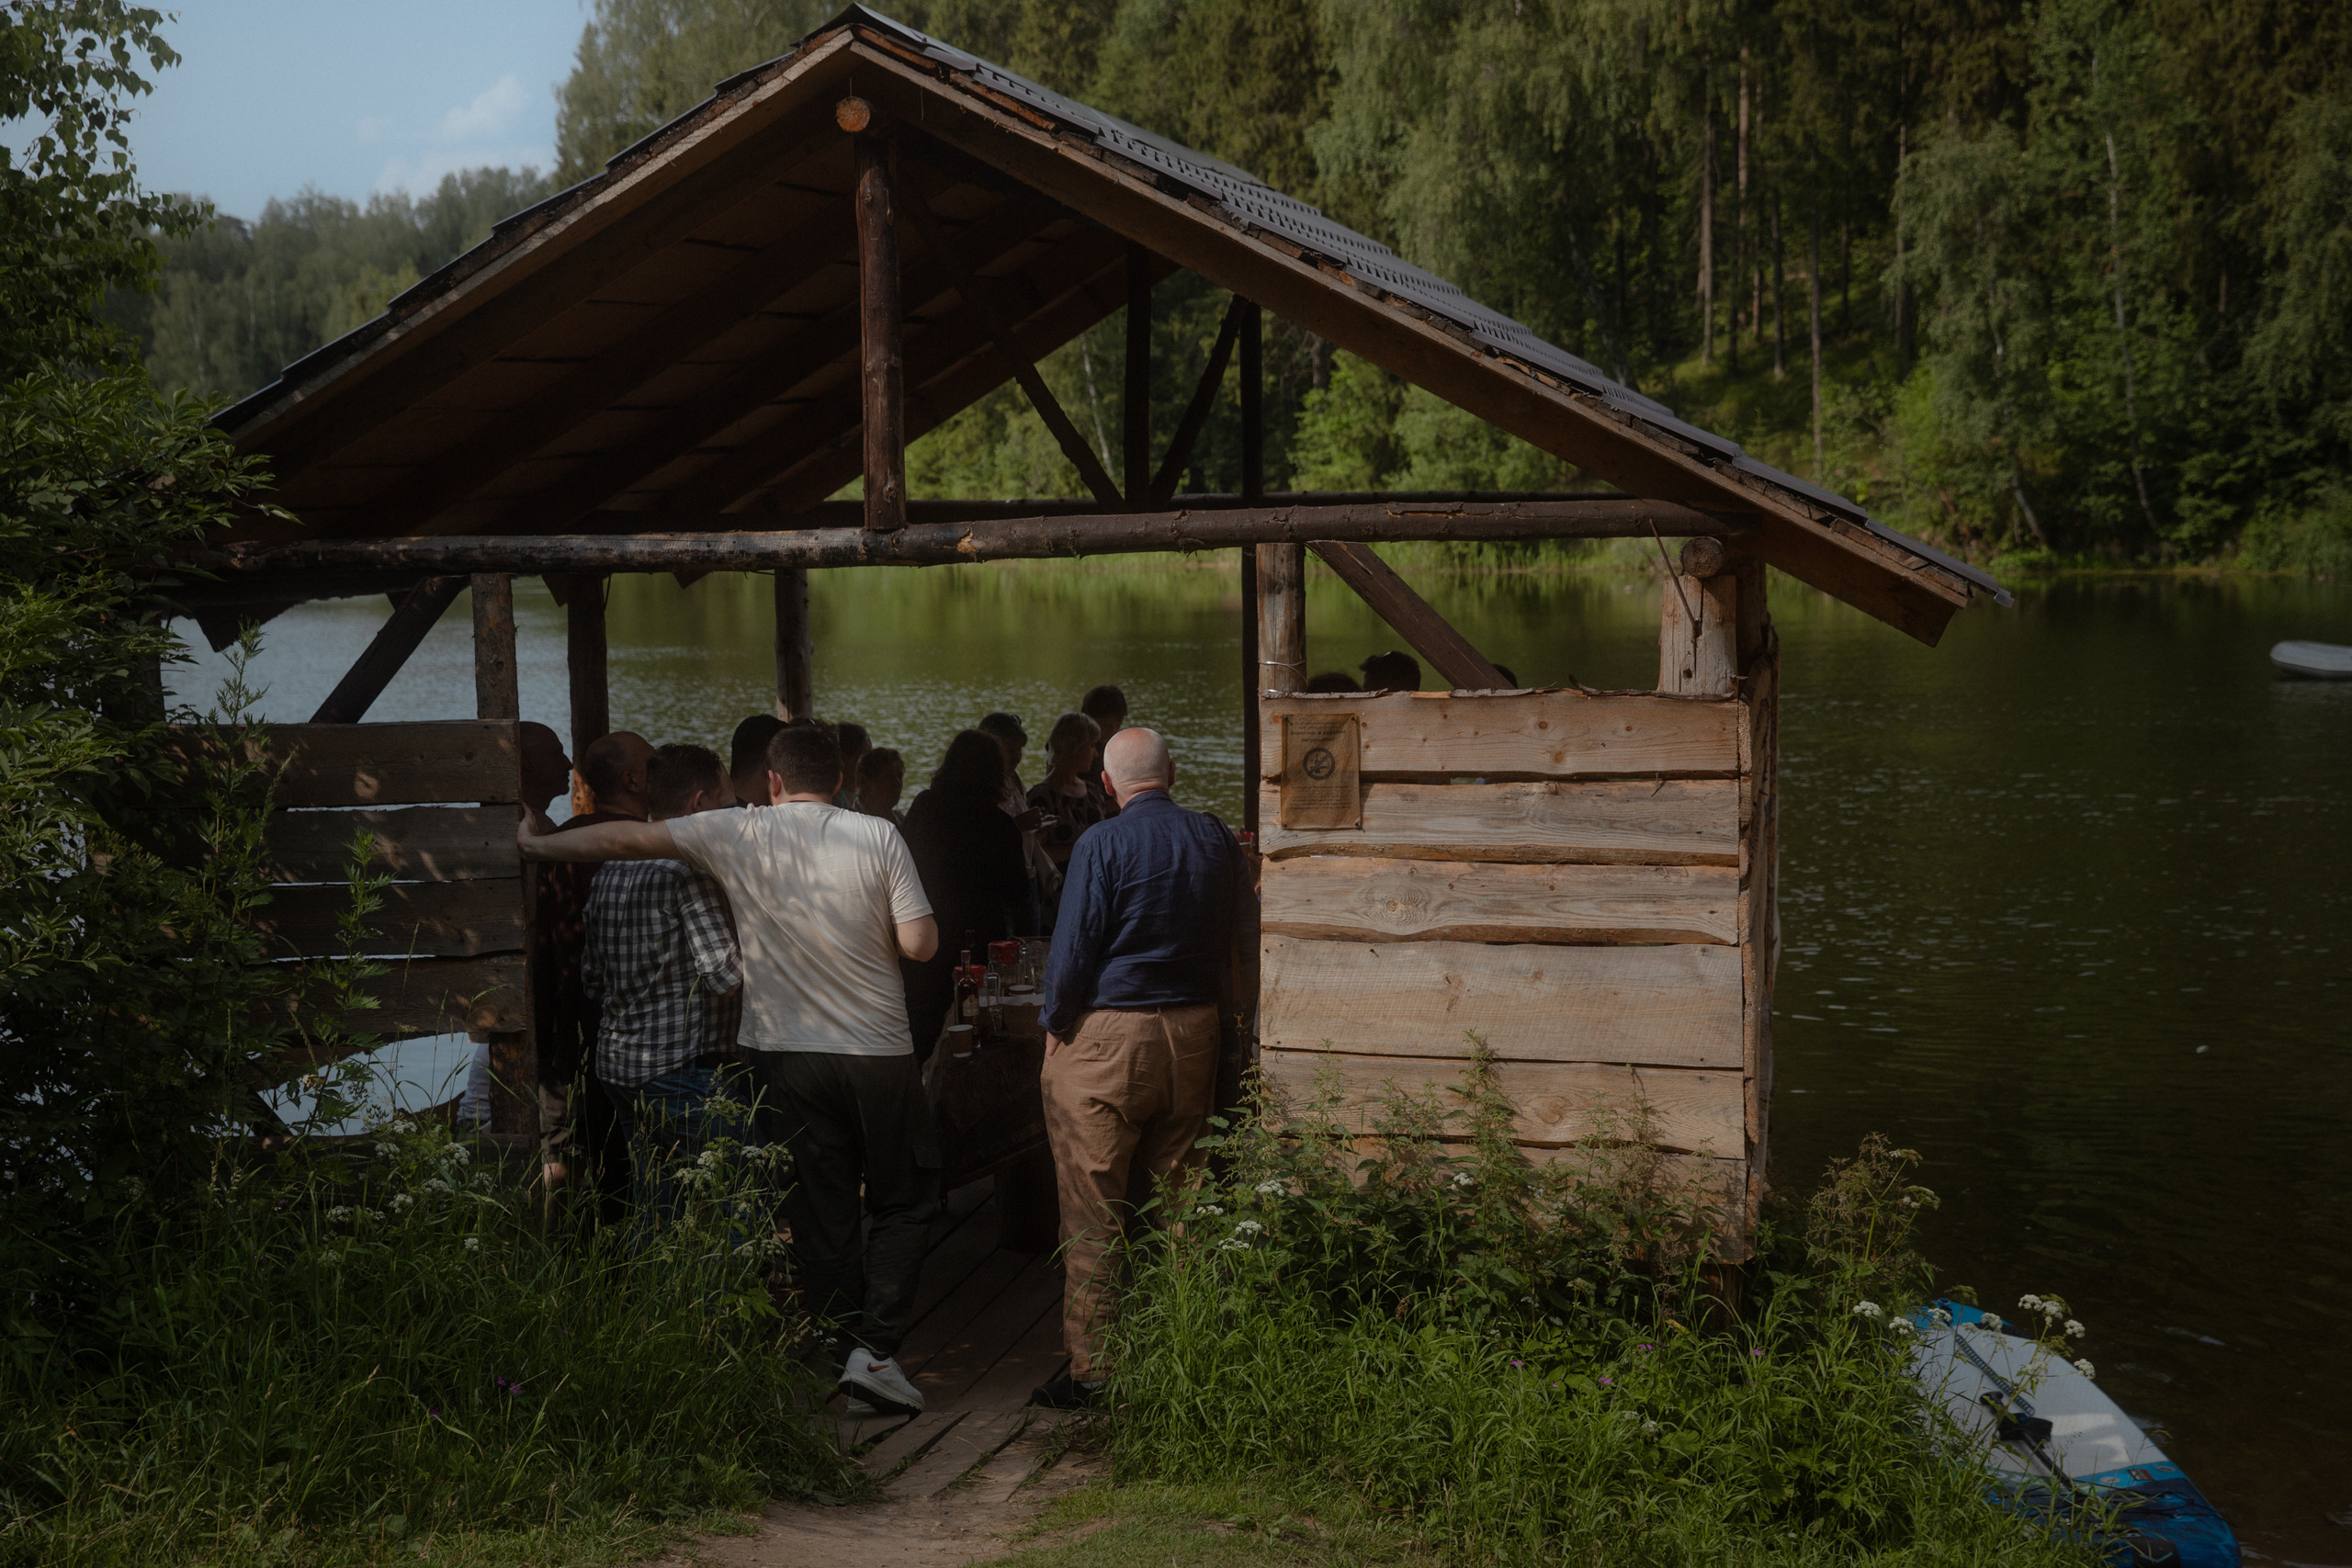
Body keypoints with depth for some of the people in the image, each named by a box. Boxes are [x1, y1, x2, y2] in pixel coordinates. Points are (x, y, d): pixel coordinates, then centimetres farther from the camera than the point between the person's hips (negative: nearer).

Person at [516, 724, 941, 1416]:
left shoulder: (740, 834, -2)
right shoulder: (878, 836, -5)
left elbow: (628, 839, 1)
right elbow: (920, 942, -8)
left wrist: (535, 845, 14)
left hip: (786, 1055, 1)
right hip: (879, 1054, -1)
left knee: (820, 1212, 9)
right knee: (904, 1203, 10)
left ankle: (847, 1347, 13)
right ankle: (875, 1348, 0)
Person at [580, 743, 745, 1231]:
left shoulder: (608, 874, 12)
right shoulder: (691, 871, -14)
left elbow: (592, 979, 18)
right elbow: (726, 976, -18)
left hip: (617, 1066, 9)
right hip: (688, 1069, -9)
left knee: (654, 1215, 13)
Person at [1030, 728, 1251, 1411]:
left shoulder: (1102, 845, -11)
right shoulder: (1216, 839, 3)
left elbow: (1073, 948, -10)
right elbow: (1230, 932, 12)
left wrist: (1056, 1027, 2)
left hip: (1107, 1035, -5)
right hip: (1195, 1032, 5)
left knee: (1093, 1213, 0)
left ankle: (1091, 1368, 2)